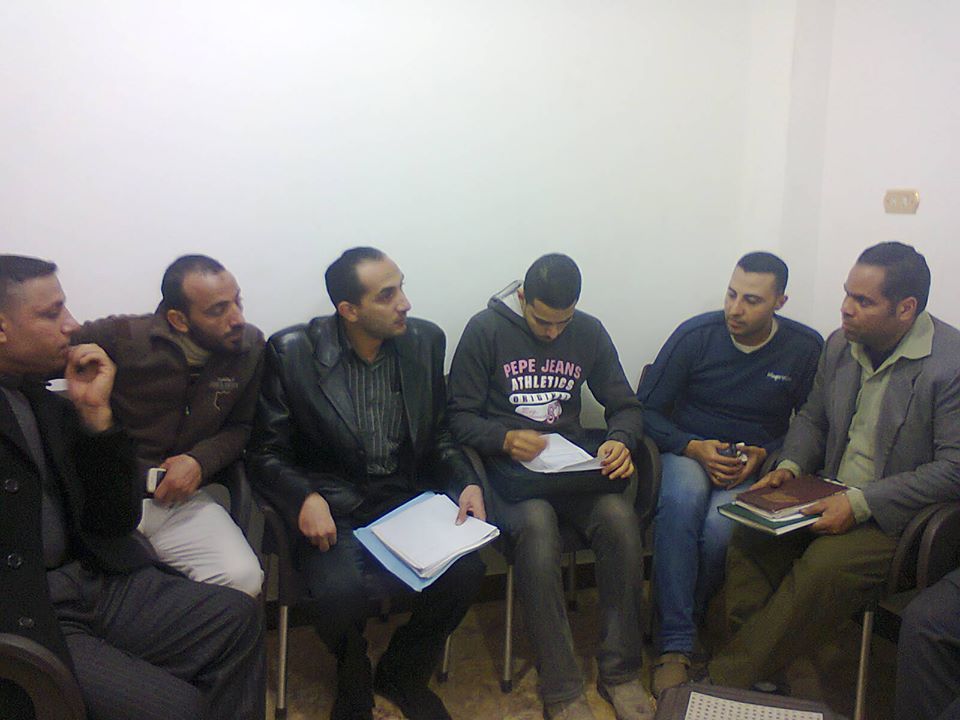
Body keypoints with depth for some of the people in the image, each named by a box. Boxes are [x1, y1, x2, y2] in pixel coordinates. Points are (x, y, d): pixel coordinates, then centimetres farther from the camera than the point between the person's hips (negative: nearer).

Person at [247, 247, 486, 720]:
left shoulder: (425, 340, 1)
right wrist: (306, 498, -23)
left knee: (465, 570, -21)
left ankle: (401, 675, 10)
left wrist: (466, 482, -6)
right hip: (331, 505, -3)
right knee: (340, 591, -30)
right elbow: (267, 452, -3)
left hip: (407, 498, 3)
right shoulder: (292, 352, -8)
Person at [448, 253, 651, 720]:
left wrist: (620, 439, -10)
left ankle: (620, 673, -10)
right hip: (508, 466, -3)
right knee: (536, 525, -35)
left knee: (621, 520, -28)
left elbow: (625, 406, 13)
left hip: (574, 462, 3)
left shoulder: (590, 333, 10)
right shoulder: (485, 330, -1)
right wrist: (505, 438, -21)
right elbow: (460, 417, -2)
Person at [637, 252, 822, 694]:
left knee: (720, 526, -33)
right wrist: (695, 448, -16)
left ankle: (681, 623, -6)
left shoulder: (806, 349, -1)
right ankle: (675, 646, -28)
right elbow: (646, 408, -2)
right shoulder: (695, 335, -5)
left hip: (755, 463, 1)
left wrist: (764, 455, -11)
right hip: (690, 450, 0)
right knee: (680, 502, -36)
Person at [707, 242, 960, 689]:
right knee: (750, 535, -16)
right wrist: (790, 467, -2)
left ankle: (728, 682, -18)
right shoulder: (840, 344, 5)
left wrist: (860, 503, -25)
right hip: (835, 497, 7)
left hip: (900, 518, -6)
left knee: (824, 566, -29)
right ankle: (755, 668, -8)